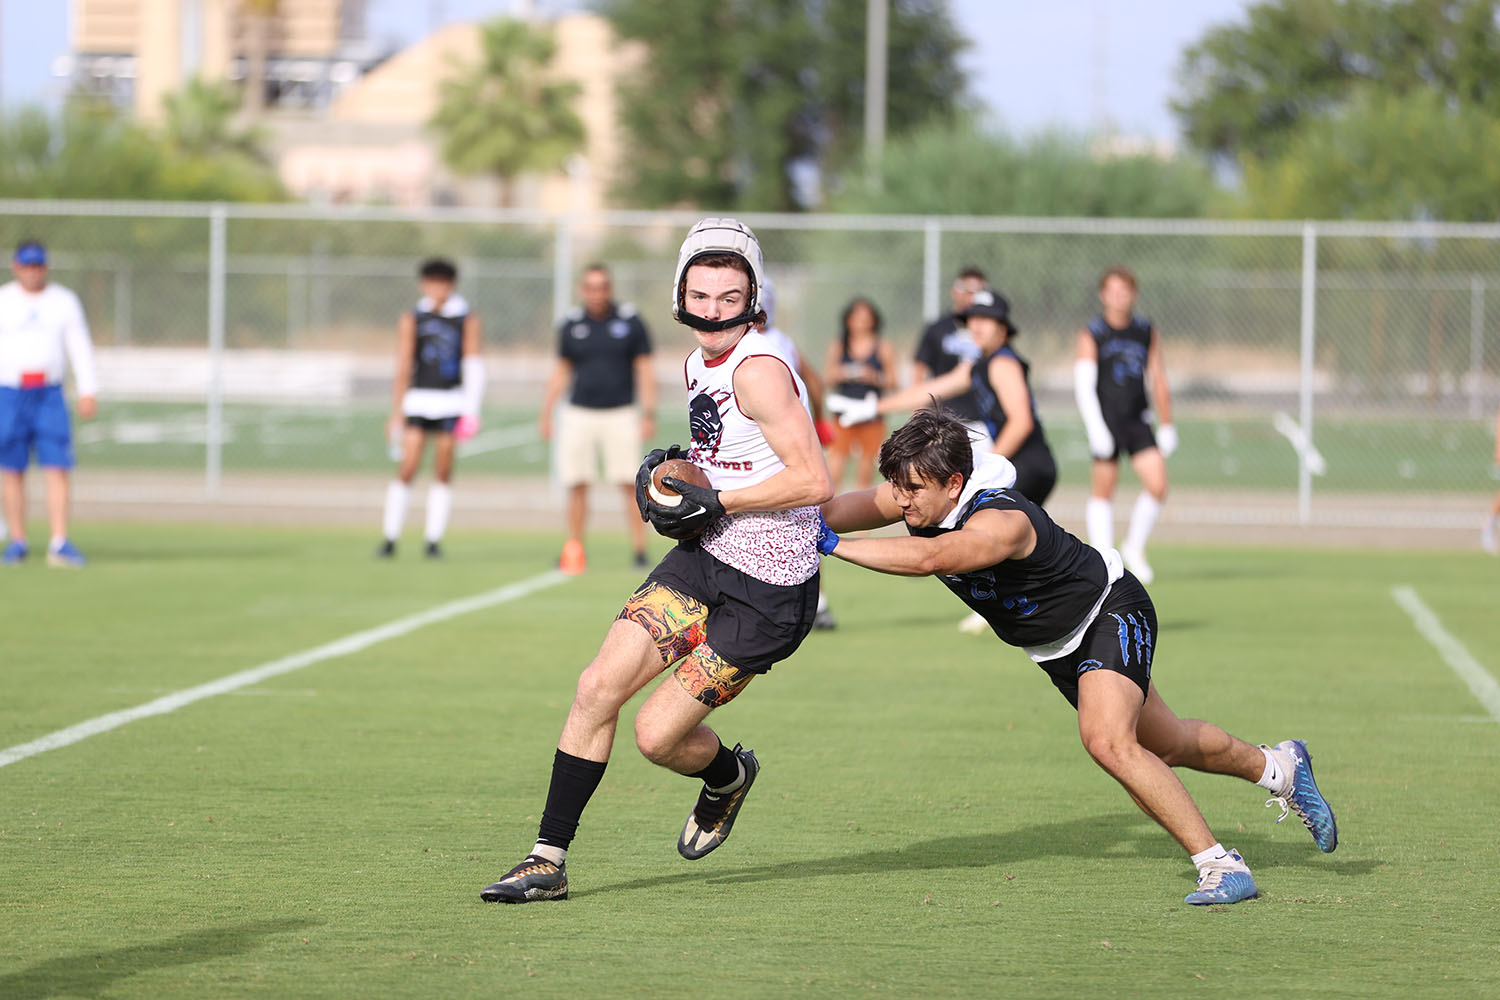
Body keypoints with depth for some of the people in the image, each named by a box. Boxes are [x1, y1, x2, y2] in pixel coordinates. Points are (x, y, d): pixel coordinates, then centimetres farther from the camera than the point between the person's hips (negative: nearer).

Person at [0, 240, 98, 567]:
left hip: (50, 396, 0)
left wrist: (88, 391, -3)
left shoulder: (65, 301, 8)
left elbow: (80, 347, 6)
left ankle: (60, 544, -12)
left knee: (57, 469, -9)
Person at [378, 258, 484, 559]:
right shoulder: (412, 320, 5)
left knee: (443, 472, 1)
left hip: (452, 402, 0)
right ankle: (390, 538, -1)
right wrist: (396, 414, 0)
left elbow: (473, 364, -2)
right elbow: (403, 370, 4)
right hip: (418, 400, 0)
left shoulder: (467, 320, 4)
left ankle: (433, 540, 7)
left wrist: (471, 410, -12)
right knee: (407, 469, -8)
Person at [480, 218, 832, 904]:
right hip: (702, 561, 8)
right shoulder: (698, 365, 9)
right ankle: (549, 859, 1)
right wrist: (675, 465, 7)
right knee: (598, 688, -7)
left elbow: (814, 481, -24)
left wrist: (715, 501, -21)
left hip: (768, 593, -8)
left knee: (657, 734, -6)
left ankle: (729, 776, 29)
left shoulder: (758, 371, -19)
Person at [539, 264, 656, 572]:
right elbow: (561, 372, 15)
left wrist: (648, 414, -4)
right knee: (577, 485, 0)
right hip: (579, 414, 2)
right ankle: (574, 554, 8)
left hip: (620, 415, -2)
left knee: (629, 484, -8)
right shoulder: (571, 324, 7)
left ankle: (640, 550, -4)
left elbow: (645, 370, 3)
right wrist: (545, 415, 10)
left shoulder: (630, 322, 1)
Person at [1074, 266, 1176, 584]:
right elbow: (1083, 384, -10)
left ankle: (1135, 547, 12)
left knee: (1157, 485, -8)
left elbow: (1159, 382, 15)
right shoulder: (1091, 335, -4)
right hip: (1106, 420, -3)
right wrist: (1096, 430, -19)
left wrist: (1166, 426, 14)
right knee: (1103, 491, -1)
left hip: (1138, 421, 3)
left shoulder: (1147, 332, 9)